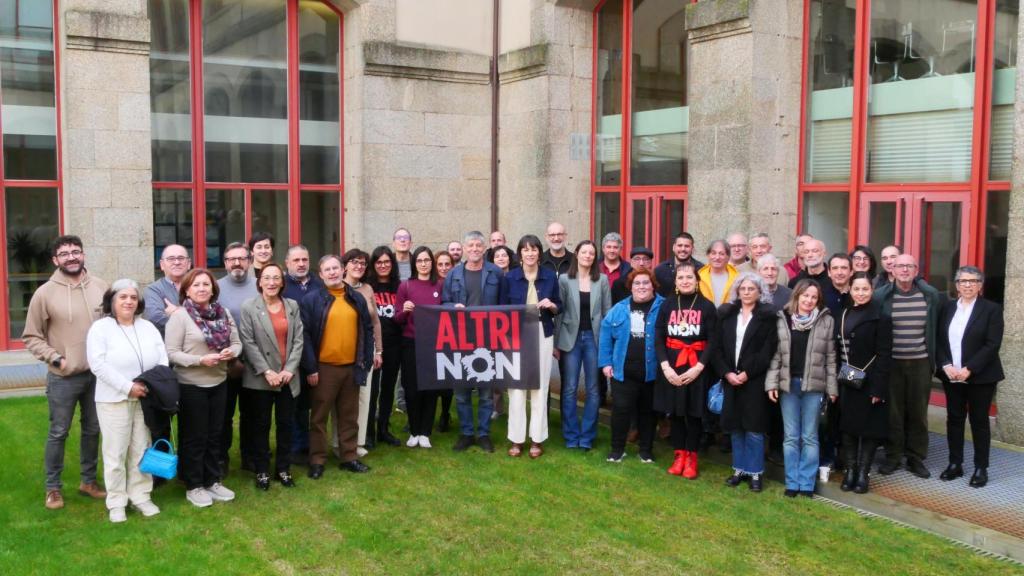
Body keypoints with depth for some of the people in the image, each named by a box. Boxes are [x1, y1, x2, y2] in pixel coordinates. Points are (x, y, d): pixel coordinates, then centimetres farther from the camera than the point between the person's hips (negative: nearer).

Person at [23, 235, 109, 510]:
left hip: (97, 373, 3)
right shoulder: (45, 293, -8)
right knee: (58, 432, 7)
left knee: (92, 429, 15)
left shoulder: (100, 287, -1)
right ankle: (53, 487, 22)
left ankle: (89, 480, 31)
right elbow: (31, 337, -2)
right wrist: (54, 358, -13)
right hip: (62, 377, -3)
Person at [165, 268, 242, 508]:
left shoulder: (223, 313, 4)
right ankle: (194, 486, 17)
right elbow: (171, 353, -14)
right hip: (191, 386, -5)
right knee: (194, 438, 5)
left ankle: (213, 481, 27)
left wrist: (231, 352, -13)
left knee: (214, 435, 15)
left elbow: (236, 342, 9)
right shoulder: (180, 315, -12)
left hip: (219, 383, 5)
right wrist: (201, 359, -24)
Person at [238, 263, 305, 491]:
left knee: (285, 424, 9)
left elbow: (298, 340, 3)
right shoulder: (249, 307, -4)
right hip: (260, 378, -3)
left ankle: (283, 469, 22)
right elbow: (248, 343, -9)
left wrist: (290, 369, -9)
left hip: (288, 377, 3)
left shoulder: (292, 306, 7)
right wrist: (267, 372, -15)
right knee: (261, 426, 6)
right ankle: (262, 471, 17)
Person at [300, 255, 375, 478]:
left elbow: (367, 330, 10)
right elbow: (305, 334, -8)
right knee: (319, 416, 6)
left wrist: (366, 361, 4)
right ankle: (317, 460, 14)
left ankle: (349, 457, 23)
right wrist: (310, 368, -12)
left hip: (352, 367, 4)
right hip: (324, 367, -4)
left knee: (349, 416, 12)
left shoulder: (357, 298, 7)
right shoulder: (311, 300, -6)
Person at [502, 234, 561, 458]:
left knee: (540, 386, 4)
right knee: (516, 386, -1)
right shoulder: (510, 277, 0)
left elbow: (559, 307, 10)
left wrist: (551, 305, -12)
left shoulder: (550, 276, 2)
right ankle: (516, 439, 9)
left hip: (543, 336, 1)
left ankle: (537, 439, 13)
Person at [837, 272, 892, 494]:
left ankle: (863, 473, 13)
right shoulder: (843, 315, 10)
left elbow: (883, 355, -11)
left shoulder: (880, 318, -7)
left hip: (869, 384, -5)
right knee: (848, 427, 9)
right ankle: (850, 470, 19)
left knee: (869, 428, 4)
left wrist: (878, 387, -17)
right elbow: (837, 350, 10)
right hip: (846, 383, 5)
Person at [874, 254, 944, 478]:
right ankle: (892, 456, 17)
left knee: (918, 412, 8)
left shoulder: (931, 296, 2)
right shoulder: (881, 296, -4)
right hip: (891, 363, -1)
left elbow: (936, 329, 10)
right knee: (892, 412, 5)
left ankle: (916, 458, 18)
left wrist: (934, 358, 8)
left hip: (920, 363, 1)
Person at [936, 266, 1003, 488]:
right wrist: (946, 366, -11)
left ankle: (981, 468, 13)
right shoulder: (947, 308, 8)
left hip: (980, 377, -3)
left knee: (979, 421, 4)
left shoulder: (992, 309, -4)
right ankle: (955, 464, 18)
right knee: (954, 419, 8)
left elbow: (992, 345, -11)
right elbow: (939, 341, 5)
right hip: (951, 376, 4)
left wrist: (969, 369, -18)